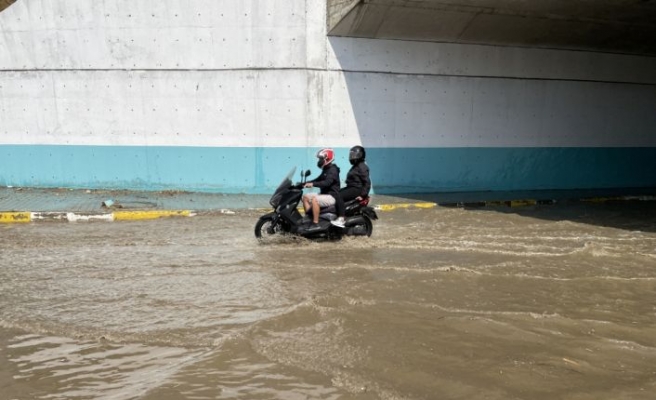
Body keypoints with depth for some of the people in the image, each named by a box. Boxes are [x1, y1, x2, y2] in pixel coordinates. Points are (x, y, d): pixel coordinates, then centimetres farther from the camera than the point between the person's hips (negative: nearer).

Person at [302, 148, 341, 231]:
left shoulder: (333, 170, -15)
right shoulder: (325, 170, 16)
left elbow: (327, 182, -30)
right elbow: (318, 179, 24)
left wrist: (313, 184, -38)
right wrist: (306, 183, 11)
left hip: (331, 196, -11)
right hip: (324, 194, 11)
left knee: (314, 199, -33)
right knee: (305, 196, 8)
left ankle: (315, 224, -32)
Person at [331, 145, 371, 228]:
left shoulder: (362, 167, -12)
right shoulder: (355, 166, 20)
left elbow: (367, 182, -18)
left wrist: (362, 195, -22)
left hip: (357, 189, -11)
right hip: (351, 187, 11)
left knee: (339, 196, -27)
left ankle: (341, 219, -34)